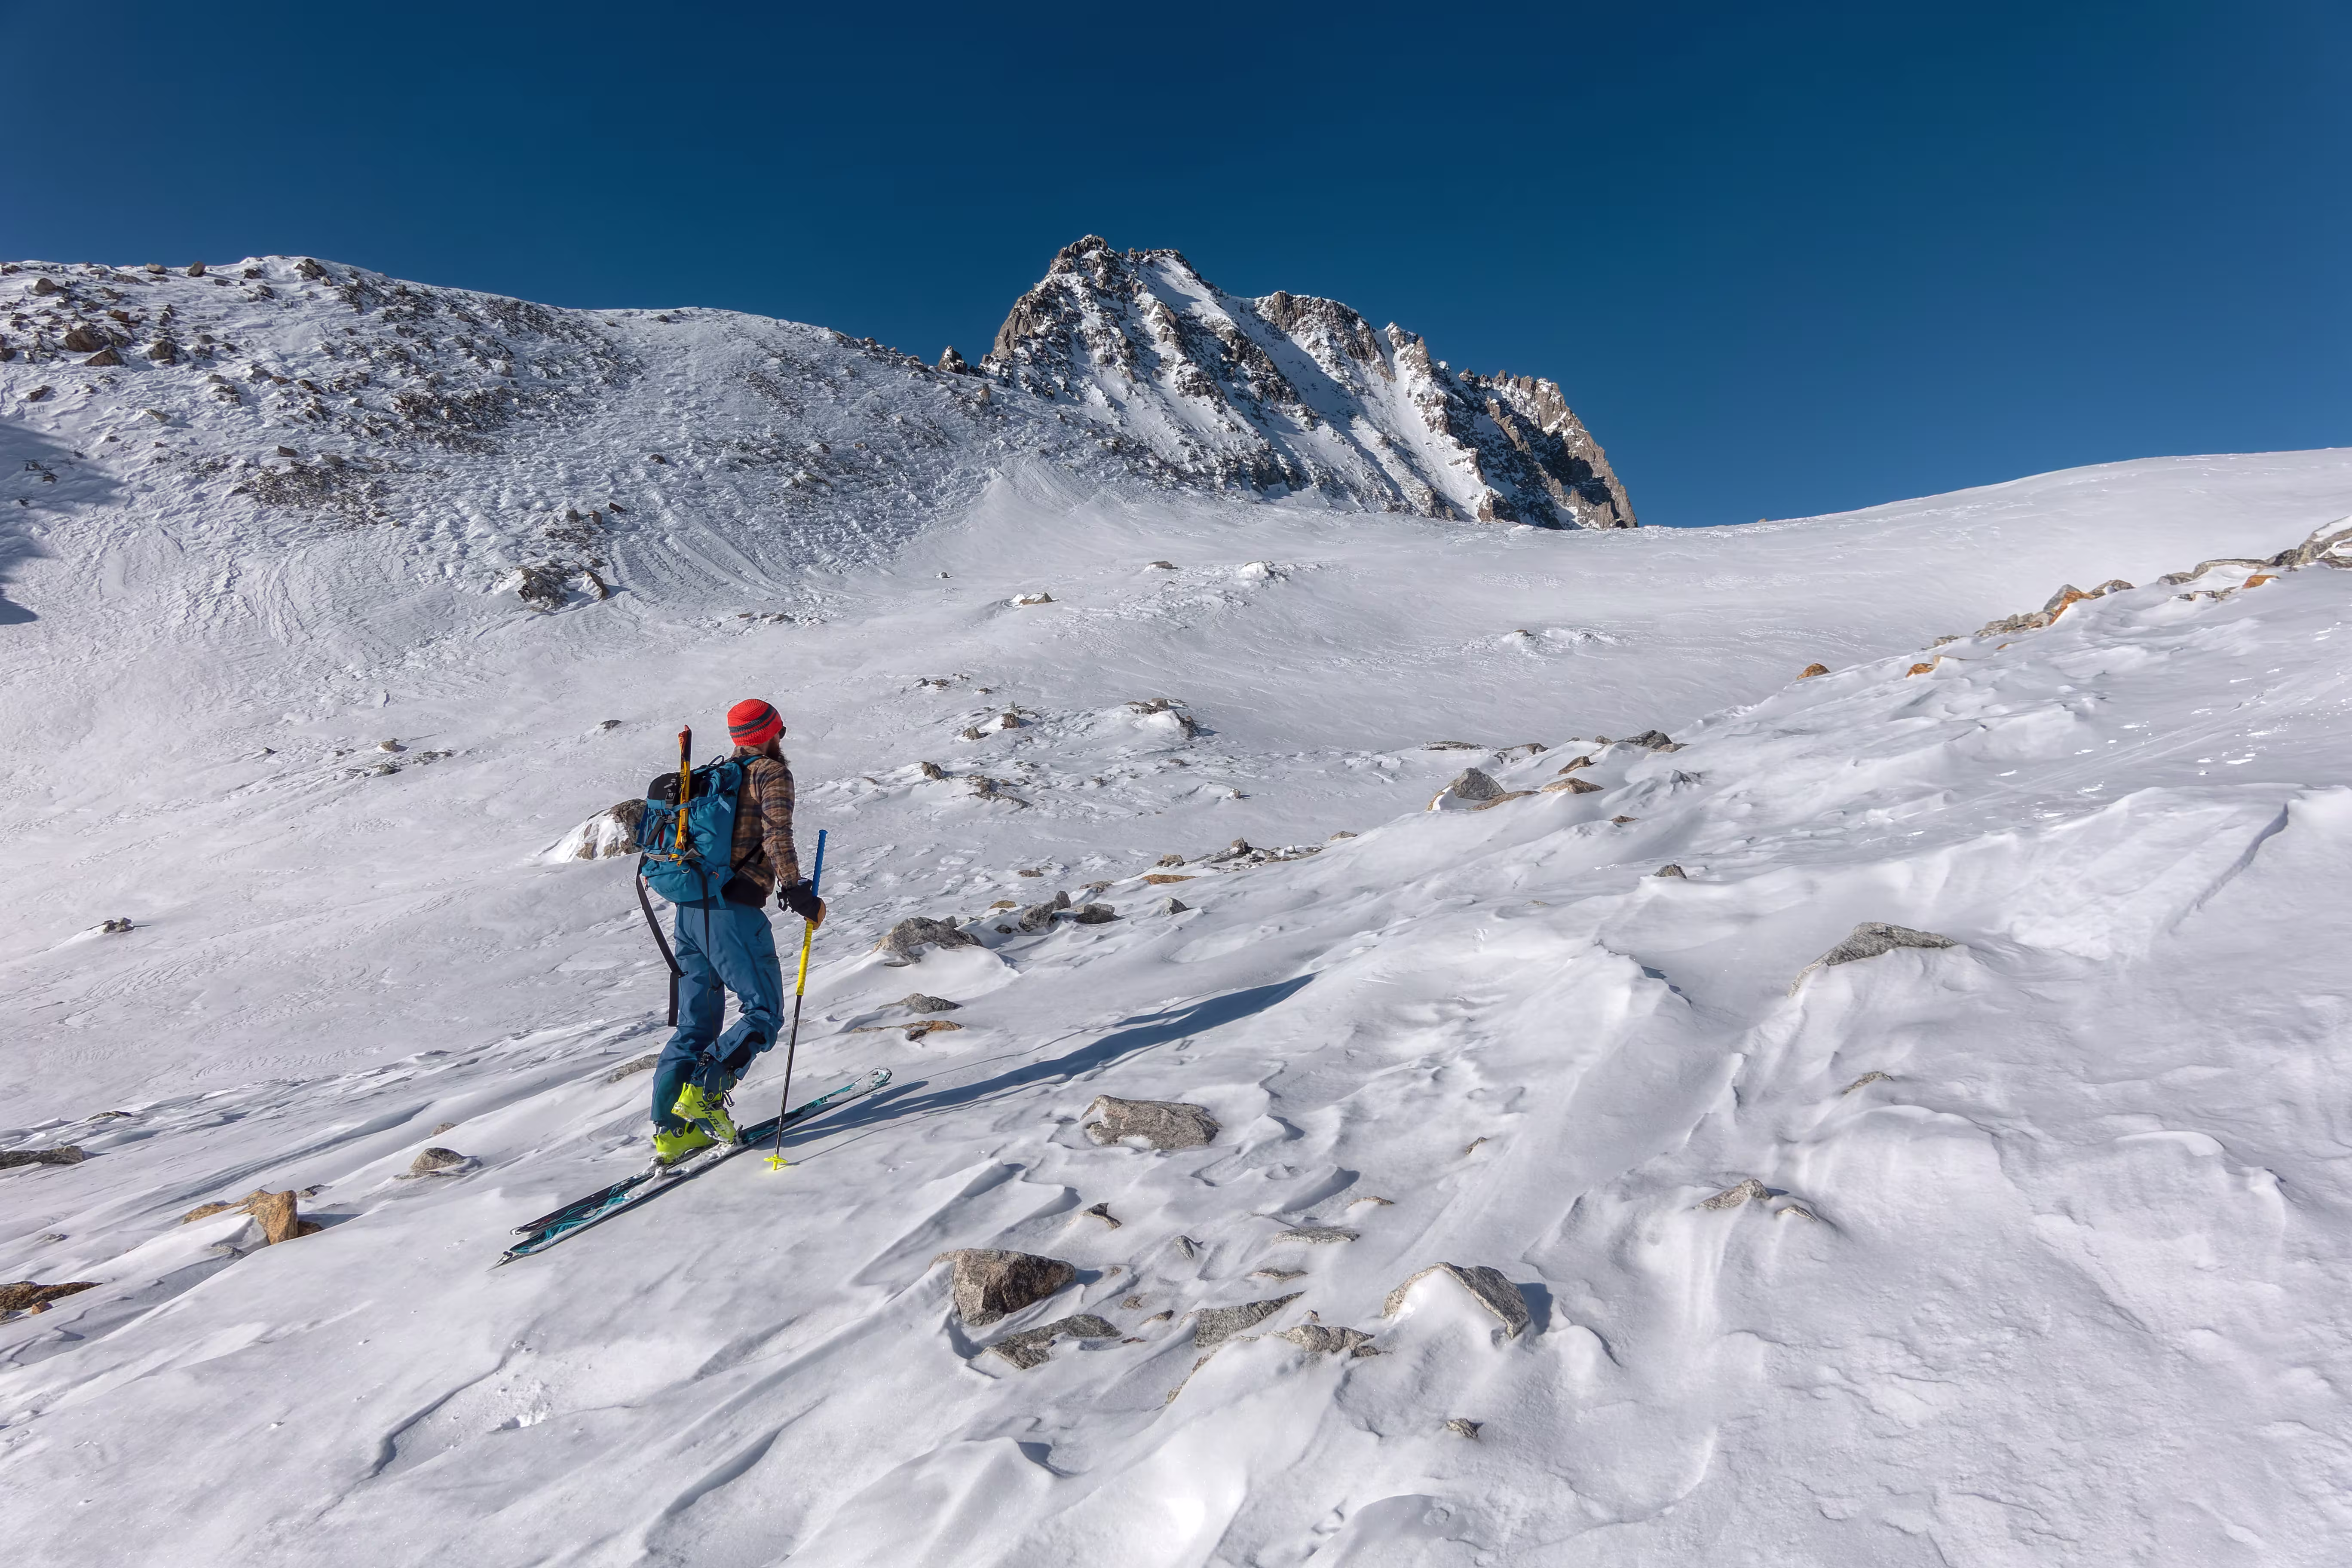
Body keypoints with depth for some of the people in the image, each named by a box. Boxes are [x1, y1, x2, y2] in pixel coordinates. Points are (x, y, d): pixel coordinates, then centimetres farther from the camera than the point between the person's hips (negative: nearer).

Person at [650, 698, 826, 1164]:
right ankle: (702, 1092, -15)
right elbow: (777, 836, -16)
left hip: (689, 910, 8)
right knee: (764, 1012, 0)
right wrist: (797, 894, -14)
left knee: (696, 1023, 11)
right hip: (733, 912, -8)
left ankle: (670, 1128, 6)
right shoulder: (772, 773, -2)